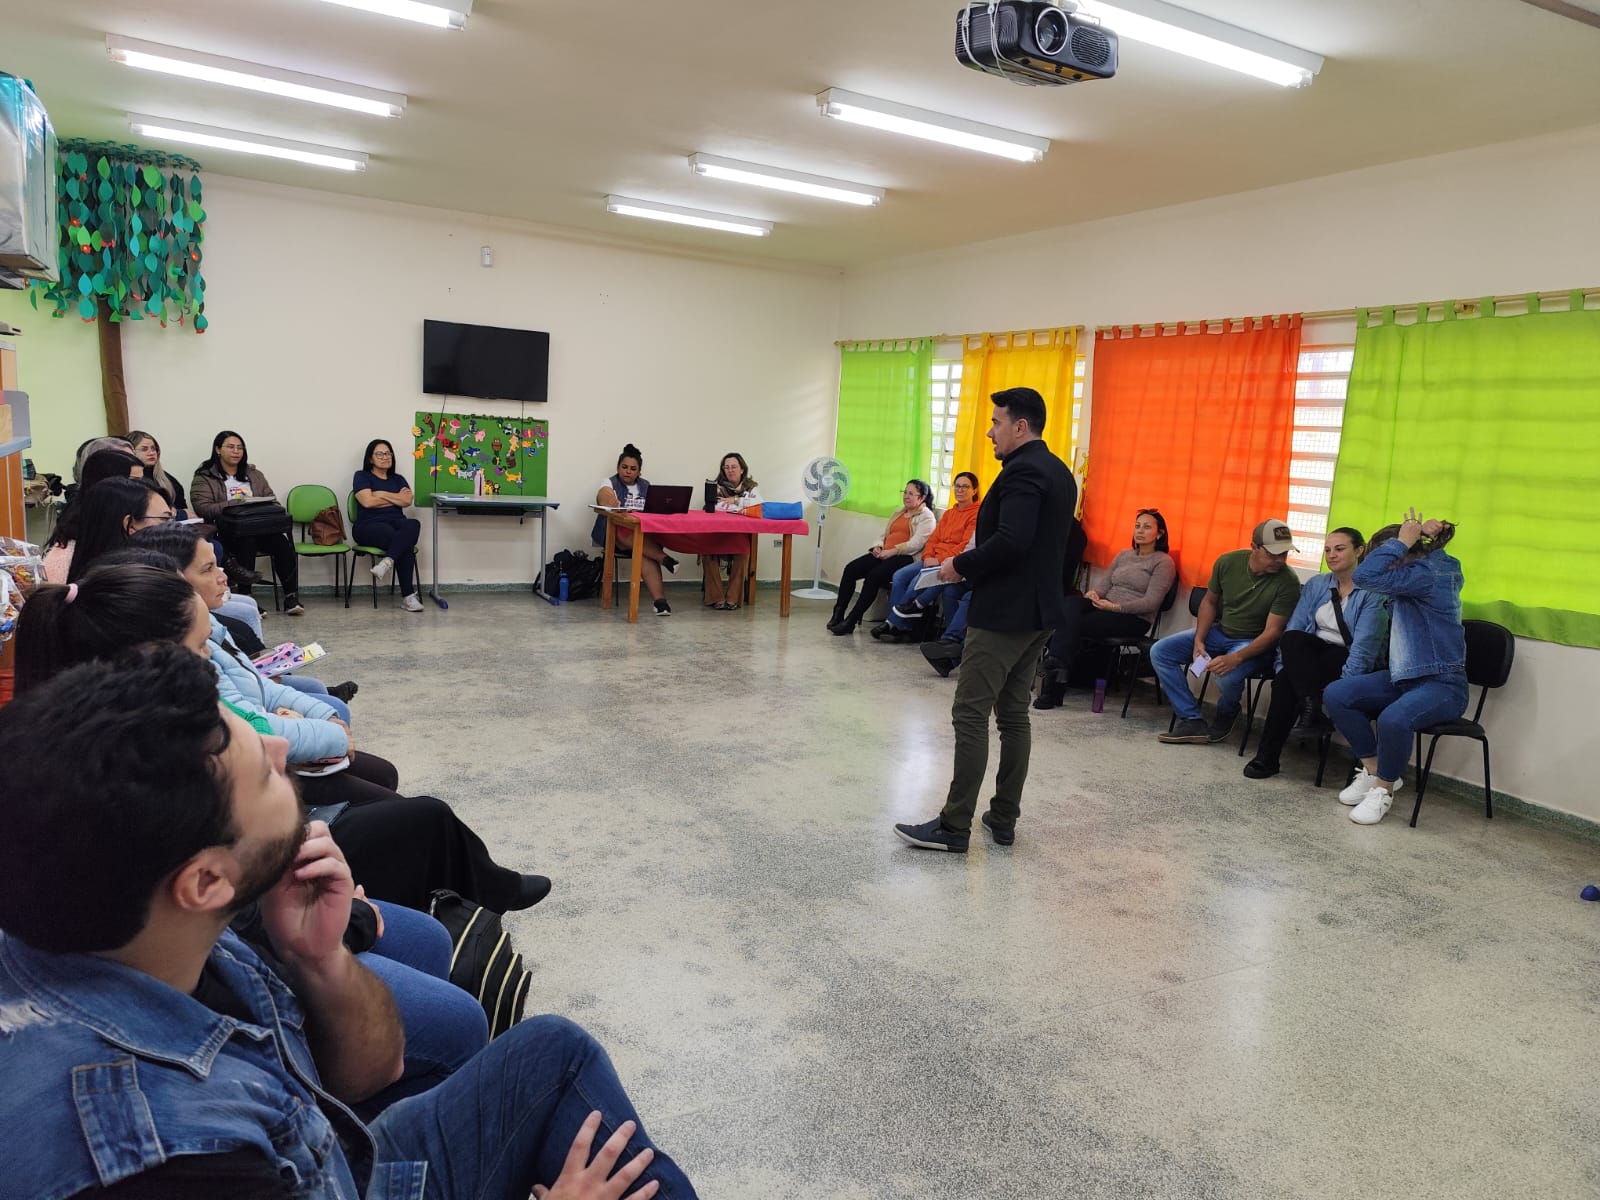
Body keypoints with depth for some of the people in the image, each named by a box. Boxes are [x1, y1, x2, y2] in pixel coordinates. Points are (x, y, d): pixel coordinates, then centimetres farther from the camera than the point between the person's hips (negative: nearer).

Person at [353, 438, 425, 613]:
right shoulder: (362, 476, 11)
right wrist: (396, 498, 3)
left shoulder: (398, 479, 24)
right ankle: (408, 596, -42)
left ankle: (387, 562, -51)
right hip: (370, 526, -4)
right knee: (405, 544, -36)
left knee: (413, 524, -37)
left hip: (396, 523, 4)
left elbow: (407, 501, 4)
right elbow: (367, 501, -8)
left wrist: (382, 494, -2)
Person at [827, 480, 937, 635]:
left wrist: (891, 551, -16)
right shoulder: (899, 513, 28)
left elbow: (916, 544, -13)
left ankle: (851, 621, -28)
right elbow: (884, 535, 27)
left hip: (905, 558, -8)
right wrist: (877, 547, 4)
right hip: (885, 554, 8)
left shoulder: (927, 516, 1)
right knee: (850, 568, -13)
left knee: (874, 575, -31)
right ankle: (838, 615, -18)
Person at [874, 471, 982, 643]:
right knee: (899, 576, -13)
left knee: (917, 581, -28)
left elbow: (966, 546, -15)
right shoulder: (949, 513, 22)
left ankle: (893, 622, -14)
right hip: (934, 560, 8)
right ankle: (902, 628, -16)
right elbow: (934, 538, 17)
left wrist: (939, 560, -20)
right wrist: (928, 557, -4)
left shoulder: (977, 514, -5)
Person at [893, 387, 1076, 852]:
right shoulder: (1058, 472, 14)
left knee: (970, 715, -5)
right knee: (1013, 714, 14)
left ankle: (955, 826, 0)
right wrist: (973, 565, 12)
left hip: (1003, 613, -10)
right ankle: (1004, 819, 21)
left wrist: (961, 564, -14)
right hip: (1038, 610, 10)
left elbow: (1011, 541, -28)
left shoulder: (1022, 471, -16)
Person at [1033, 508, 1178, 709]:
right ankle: (1057, 666, -38)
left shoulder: (1163, 562, 2)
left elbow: (1151, 602, -9)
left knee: (1074, 623, -27)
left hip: (1134, 619, -6)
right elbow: (1105, 582, 16)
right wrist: (1094, 592, -9)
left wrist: (1115, 606, -18)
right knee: (1069, 603, -27)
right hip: (1107, 608, 6)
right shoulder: (1124, 555, 22)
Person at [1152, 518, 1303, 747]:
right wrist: (1199, 640, -7)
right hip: (1219, 632, 5)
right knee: (1160, 652, -10)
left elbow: (1272, 632, -23)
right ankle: (1192, 721, -11)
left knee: (1228, 675, -37)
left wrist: (1237, 658, -37)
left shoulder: (1287, 582, -21)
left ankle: (1226, 715, 1)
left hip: (1255, 644, -5)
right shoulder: (1227, 562, -9)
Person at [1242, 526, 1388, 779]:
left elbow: (1363, 646, -18)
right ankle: (1311, 709, -34)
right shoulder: (1315, 585, 10)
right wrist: (1283, 666, -11)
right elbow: (1294, 628, 2)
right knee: (1291, 639, -31)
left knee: (1287, 680, -31)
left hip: (1347, 661, -5)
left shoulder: (1372, 592, -9)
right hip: (1313, 654, 5)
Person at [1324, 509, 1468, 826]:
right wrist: (1421, 534, 4)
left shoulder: (1427, 575, -20)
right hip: (1403, 678, 9)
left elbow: (1366, 576, -31)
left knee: (1393, 718, -39)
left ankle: (1383, 788, -13)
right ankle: (1373, 770, 2)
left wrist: (1402, 540, -19)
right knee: (1336, 694, -11)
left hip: (1442, 684, -9)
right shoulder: (1432, 564, 8)